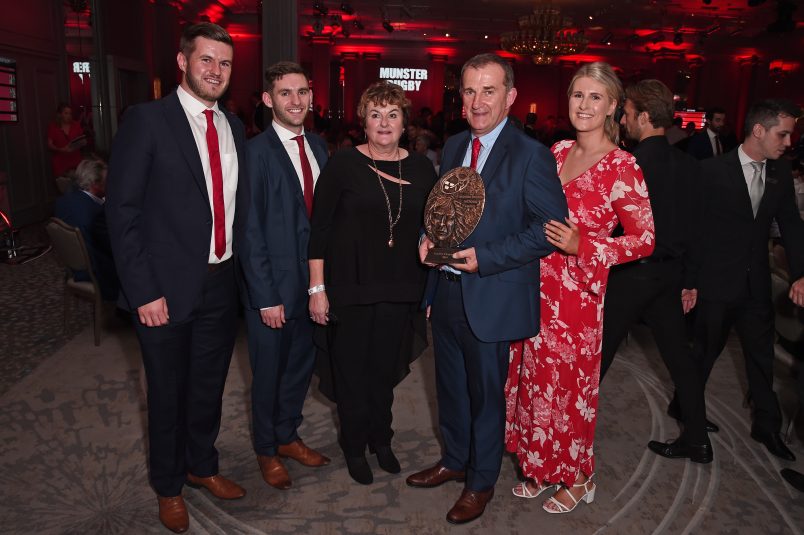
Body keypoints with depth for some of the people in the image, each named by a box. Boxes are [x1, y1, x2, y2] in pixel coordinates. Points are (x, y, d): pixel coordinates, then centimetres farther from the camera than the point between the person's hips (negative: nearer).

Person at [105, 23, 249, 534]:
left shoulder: (234, 127, 8)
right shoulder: (147, 120, -9)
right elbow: (122, 211, -12)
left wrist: (241, 264, 3)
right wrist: (143, 291, -15)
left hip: (222, 283, 5)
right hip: (168, 287, -5)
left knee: (209, 386, 19)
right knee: (169, 392, 13)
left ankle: (203, 465, 43)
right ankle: (168, 485, 36)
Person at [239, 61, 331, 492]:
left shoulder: (318, 147, 6)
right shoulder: (255, 153, -14)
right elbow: (250, 230, -15)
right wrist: (266, 296, -16)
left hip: (313, 280, 6)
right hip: (273, 285, -6)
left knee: (302, 363, 19)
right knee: (269, 371, 12)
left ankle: (287, 436, 42)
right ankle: (266, 451, 35)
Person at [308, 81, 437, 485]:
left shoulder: (421, 168, 4)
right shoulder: (343, 164, -7)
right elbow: (320, 228, -7)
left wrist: (430, 265, -2)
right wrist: (317, 288, -10)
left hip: (400, 289, 3)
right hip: (351, 287, -3)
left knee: (386, 368, 16)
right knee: (352, 369, 10)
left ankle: (381, 439, 38)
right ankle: (355, 447, 32)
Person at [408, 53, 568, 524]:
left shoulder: (531, 155, -14)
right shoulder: (453, 147, 8)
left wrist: (484, 257, -23)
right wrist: (431, 237, -3)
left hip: (491, 299, -6)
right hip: (447, 291, 6)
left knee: (486, 394, 12)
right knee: (451, 387, 21)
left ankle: (482, 481, 34)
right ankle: (455, 460, 44)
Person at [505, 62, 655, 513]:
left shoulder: (622, 166, -13)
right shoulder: (557, 151, 6)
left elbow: (645, 239, -11)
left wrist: (582, 247, -22)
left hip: (576, 294, -6)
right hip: (536, 287, 6)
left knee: (569, 386, 9)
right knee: (535, 379, 15)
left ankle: (578, 478, 34)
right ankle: (543, 469, 37)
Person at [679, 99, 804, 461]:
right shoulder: (712, 171, -14)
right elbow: (692, 229, -11)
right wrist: (690, 281, -10)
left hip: (757, 284, 5)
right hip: (717, 284, -5)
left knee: (762, 356, 16)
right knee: (705, 351, 11)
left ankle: (767, 427, 33)